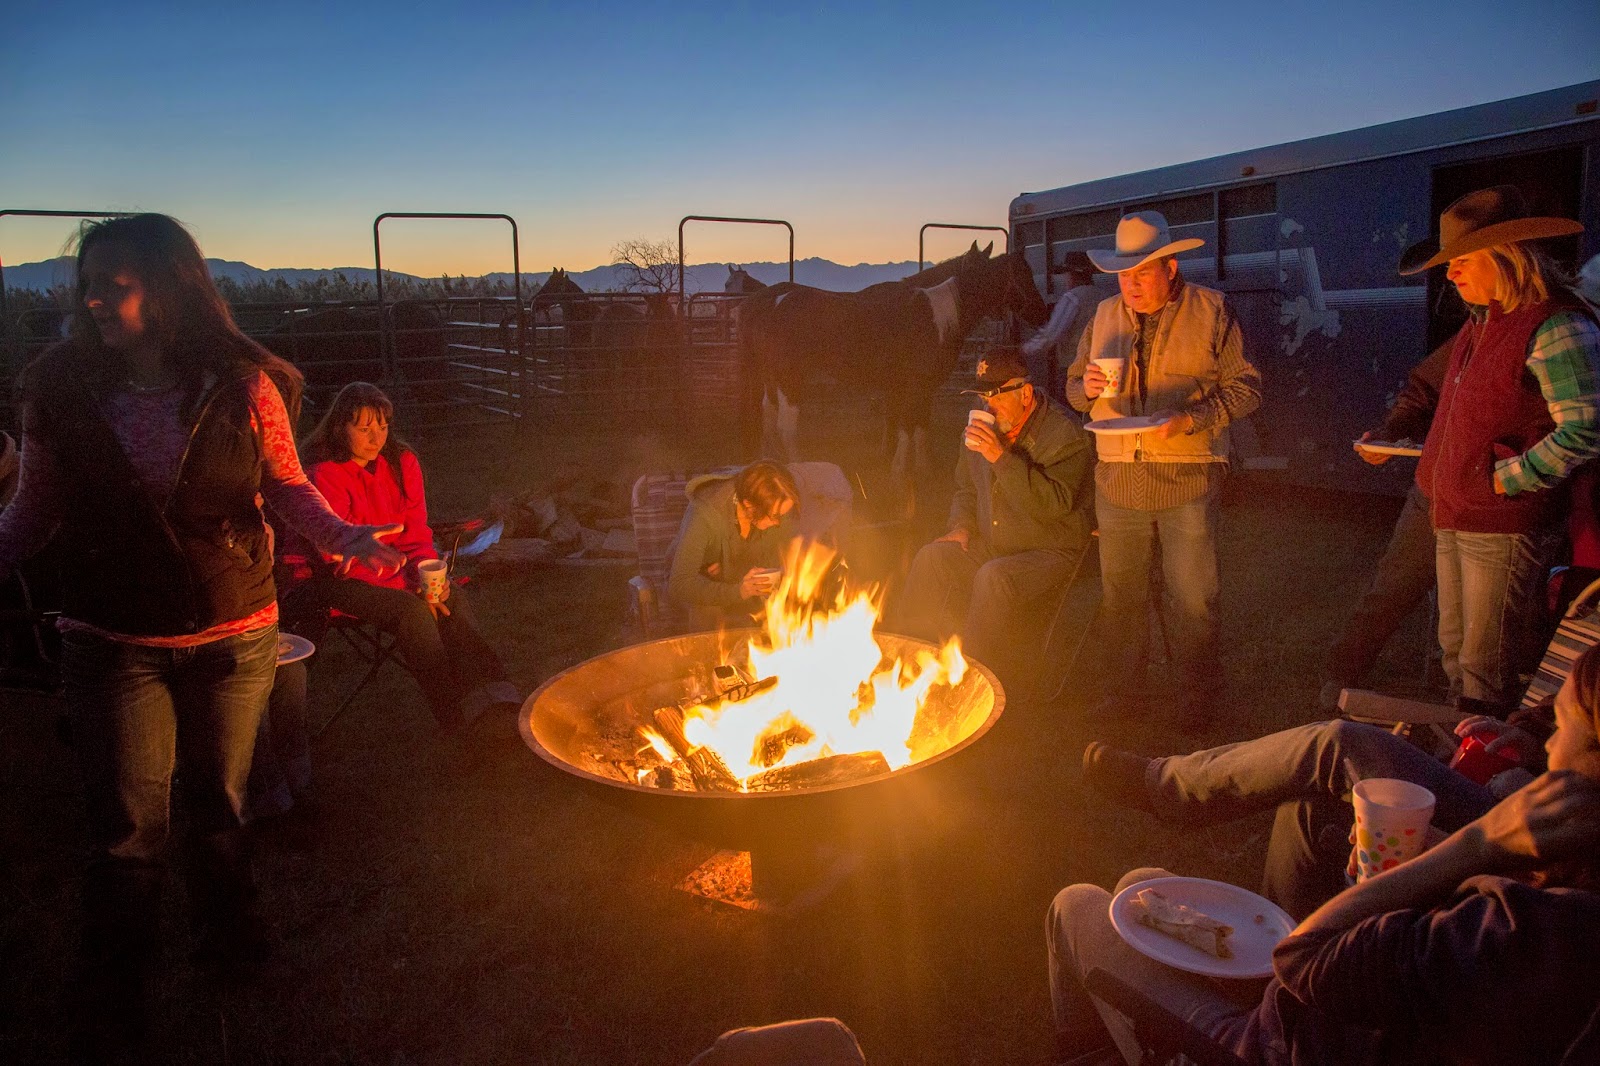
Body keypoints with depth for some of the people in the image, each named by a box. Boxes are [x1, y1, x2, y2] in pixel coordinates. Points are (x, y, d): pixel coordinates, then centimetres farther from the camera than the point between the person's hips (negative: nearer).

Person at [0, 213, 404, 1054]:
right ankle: (114, 1000, 30)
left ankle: (228, 934, 46)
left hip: (234, 637, 0)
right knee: (127, 825, 8)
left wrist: (348, 537, -17)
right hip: (112, 645, 0)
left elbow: (289, 488, -1)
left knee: (219, 800, 19)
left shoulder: (241, 386, -11)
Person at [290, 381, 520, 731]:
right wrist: (411, 588, -26)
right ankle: (457, 717, -30)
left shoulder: (402, 462, 2)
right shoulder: (324, 474, -15)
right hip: (329, 580, -5)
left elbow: (416, 536, 5)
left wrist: (428, 576, -18)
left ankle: (490, 699, -33)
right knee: (411, 610, -30)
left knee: (453, 598, -23)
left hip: (394, 572, 5)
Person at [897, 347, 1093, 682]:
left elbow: (1054, 504, -27)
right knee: (930, 559, -17)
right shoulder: (984, 428, 7)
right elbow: (966, 487, 23)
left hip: (1049, 551, -6)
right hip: (990, 546, 6)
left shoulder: (1065, 435, -14)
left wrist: (1002, 458, -31)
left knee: (993, 579, -34)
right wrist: (962, 525, 3)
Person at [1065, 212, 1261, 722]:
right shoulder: (1104, 316, 11)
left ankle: (1199, 698, 20)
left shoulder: (1211, 311, 0)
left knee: (1194, 601, 2)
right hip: (1117, 482, 4)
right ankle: (1123, 688, 28)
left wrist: (1189, 420, -17)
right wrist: (1088, 386, -7)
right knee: (1118, 597, 12)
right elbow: (1073, 385, 17)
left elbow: (1245, 387, -3)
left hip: (1188, 482, -3)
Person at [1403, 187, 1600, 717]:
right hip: (1453, 516, 9)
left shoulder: (1556, 328, -16)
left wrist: (1503, 480, -17)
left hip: (1504, 524, -9)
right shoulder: (1480, 323, 13)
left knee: (1487, 671, -2)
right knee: (1455, 652, 18)